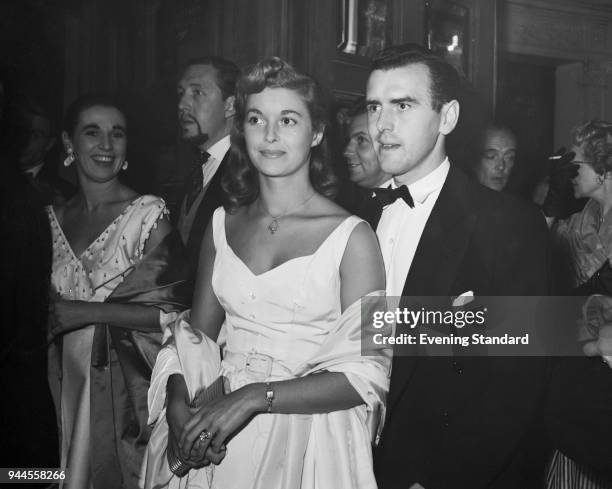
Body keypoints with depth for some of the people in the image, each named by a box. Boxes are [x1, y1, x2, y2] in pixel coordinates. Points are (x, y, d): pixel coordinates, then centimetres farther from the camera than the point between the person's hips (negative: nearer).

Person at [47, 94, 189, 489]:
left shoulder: (149, 214, -9)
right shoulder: (55, 218, 7)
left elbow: (174, 313, -15)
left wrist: (90, 312, -19)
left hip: (129, 388, -4)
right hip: (69, 386, 4)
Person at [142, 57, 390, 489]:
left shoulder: (351, 236, -10)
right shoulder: (223, 226, 5)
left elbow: (366, 374, -13)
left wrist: (257, 396, -21)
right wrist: (178, 405, -11)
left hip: (308, 444, -3)